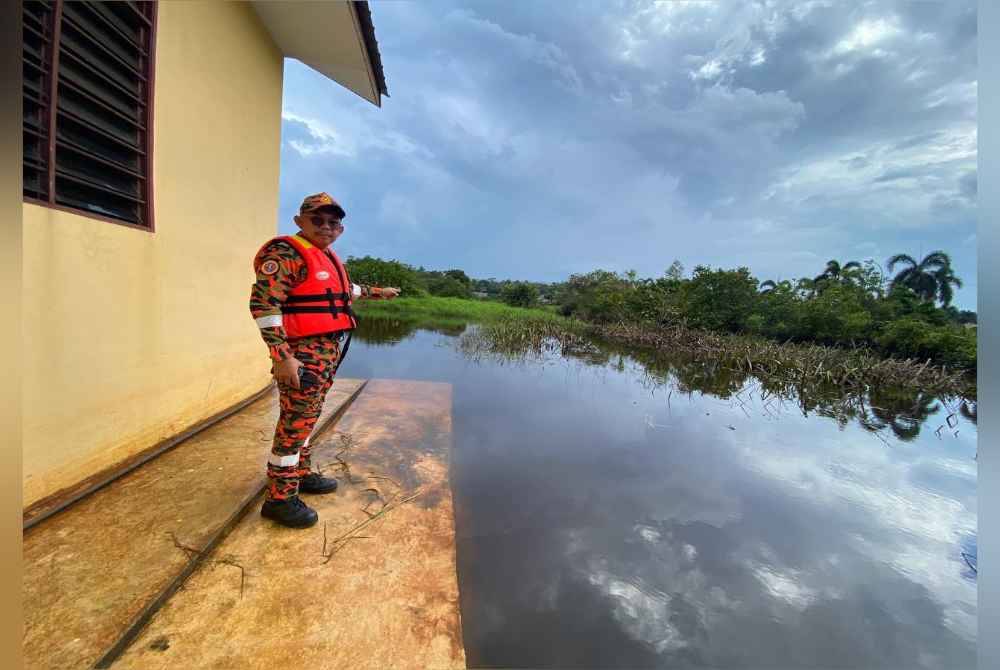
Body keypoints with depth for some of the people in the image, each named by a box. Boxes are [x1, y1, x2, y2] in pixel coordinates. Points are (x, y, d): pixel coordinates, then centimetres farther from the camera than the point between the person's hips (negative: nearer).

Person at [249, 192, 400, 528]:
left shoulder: (328, 257, 16)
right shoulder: (286, 252, -13)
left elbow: (346, 289, 35)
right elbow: (263, 303, -21)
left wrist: (376, 291, 42)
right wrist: (281, 356, -26)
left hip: (328, 352, 9)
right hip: (301, 354, -9)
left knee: (306, 419, 18)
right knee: (295, 422, -4)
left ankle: (300, 474, 33)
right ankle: (279, 498, 7)